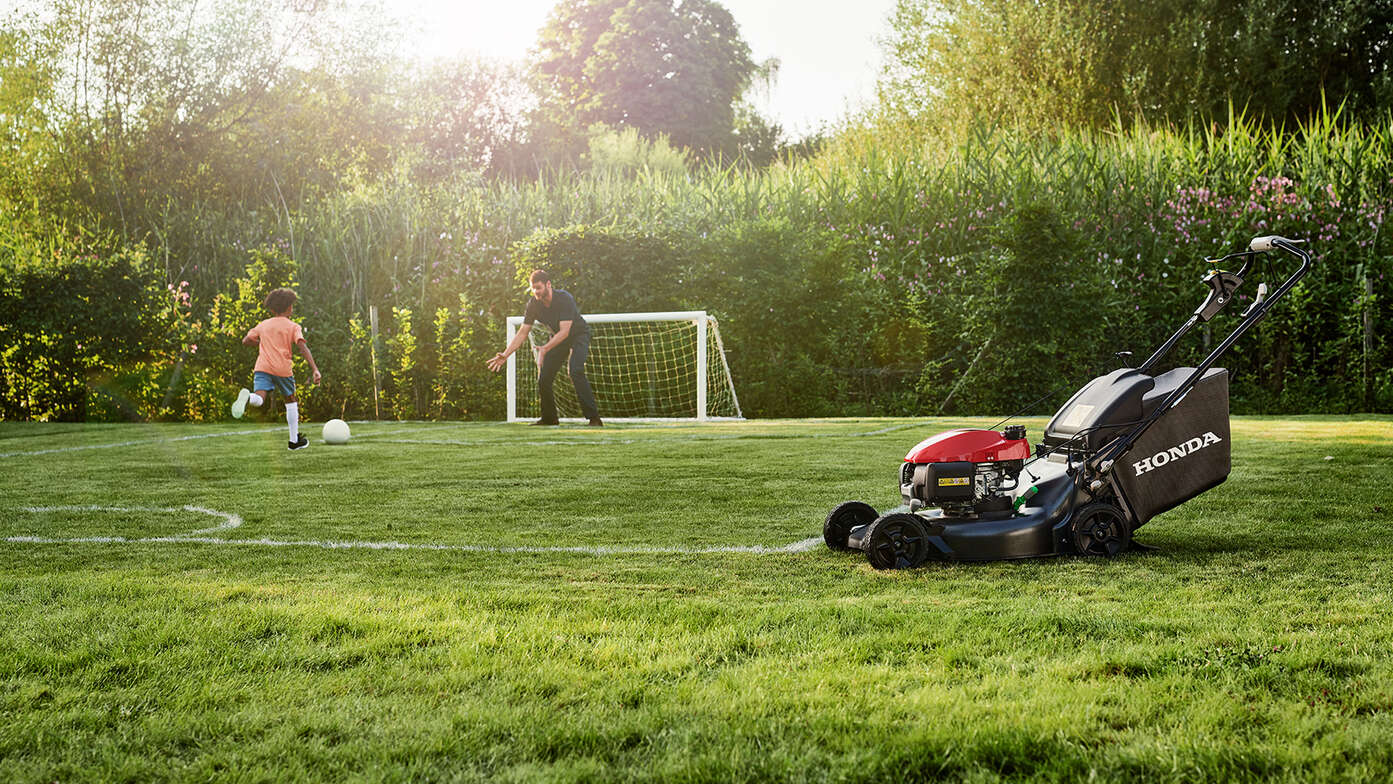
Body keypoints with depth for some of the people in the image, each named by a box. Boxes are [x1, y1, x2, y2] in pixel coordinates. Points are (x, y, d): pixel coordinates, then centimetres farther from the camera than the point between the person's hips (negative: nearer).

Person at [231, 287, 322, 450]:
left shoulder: (263, 325, 18)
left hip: (262, 368, 1)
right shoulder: (293, 327, 7)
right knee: (290, 400, 20)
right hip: (283, 368, -1)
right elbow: (303, 348, -7)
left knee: (259, 399, -17)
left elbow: (245, 341, 20)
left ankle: (247, 396, -55)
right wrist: (315, 369, -15)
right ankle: (294, 440, 25)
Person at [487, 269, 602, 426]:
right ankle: (549, 418, 16)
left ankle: (593, 417, -28)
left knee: (575, 371, -28)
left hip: (579, 334, -6)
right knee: (543, 377, -3)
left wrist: (545, 348, -49)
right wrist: (505, 354, -19)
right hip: (557, 338, 6)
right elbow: (522, 333, -9)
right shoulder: (533, 304, -14)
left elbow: (564, 331, -36)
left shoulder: (564, 299, -31)